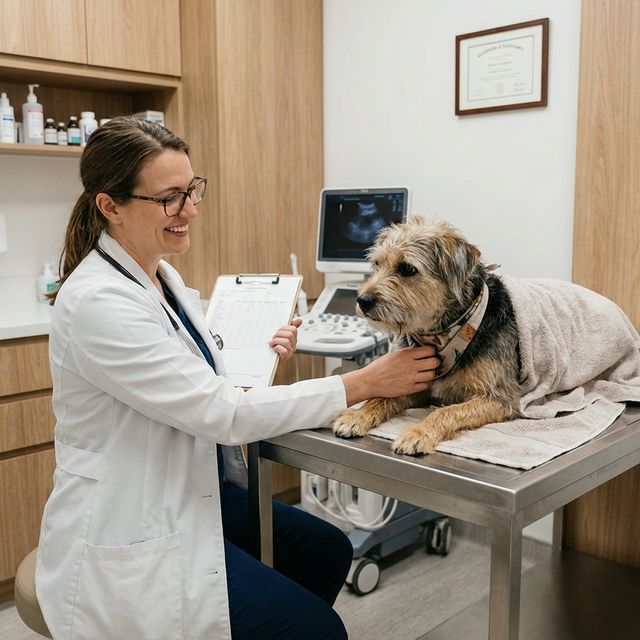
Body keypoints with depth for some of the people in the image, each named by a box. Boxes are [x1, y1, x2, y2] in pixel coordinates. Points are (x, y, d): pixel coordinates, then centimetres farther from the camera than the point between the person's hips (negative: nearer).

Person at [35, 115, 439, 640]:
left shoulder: (161, 275, 3)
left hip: (194, 493, 9)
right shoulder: (97, 302, -25)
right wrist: (365, 383, -25)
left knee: (328, 552, 15)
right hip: (129, 537, -9)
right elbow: (222, 413, -27)